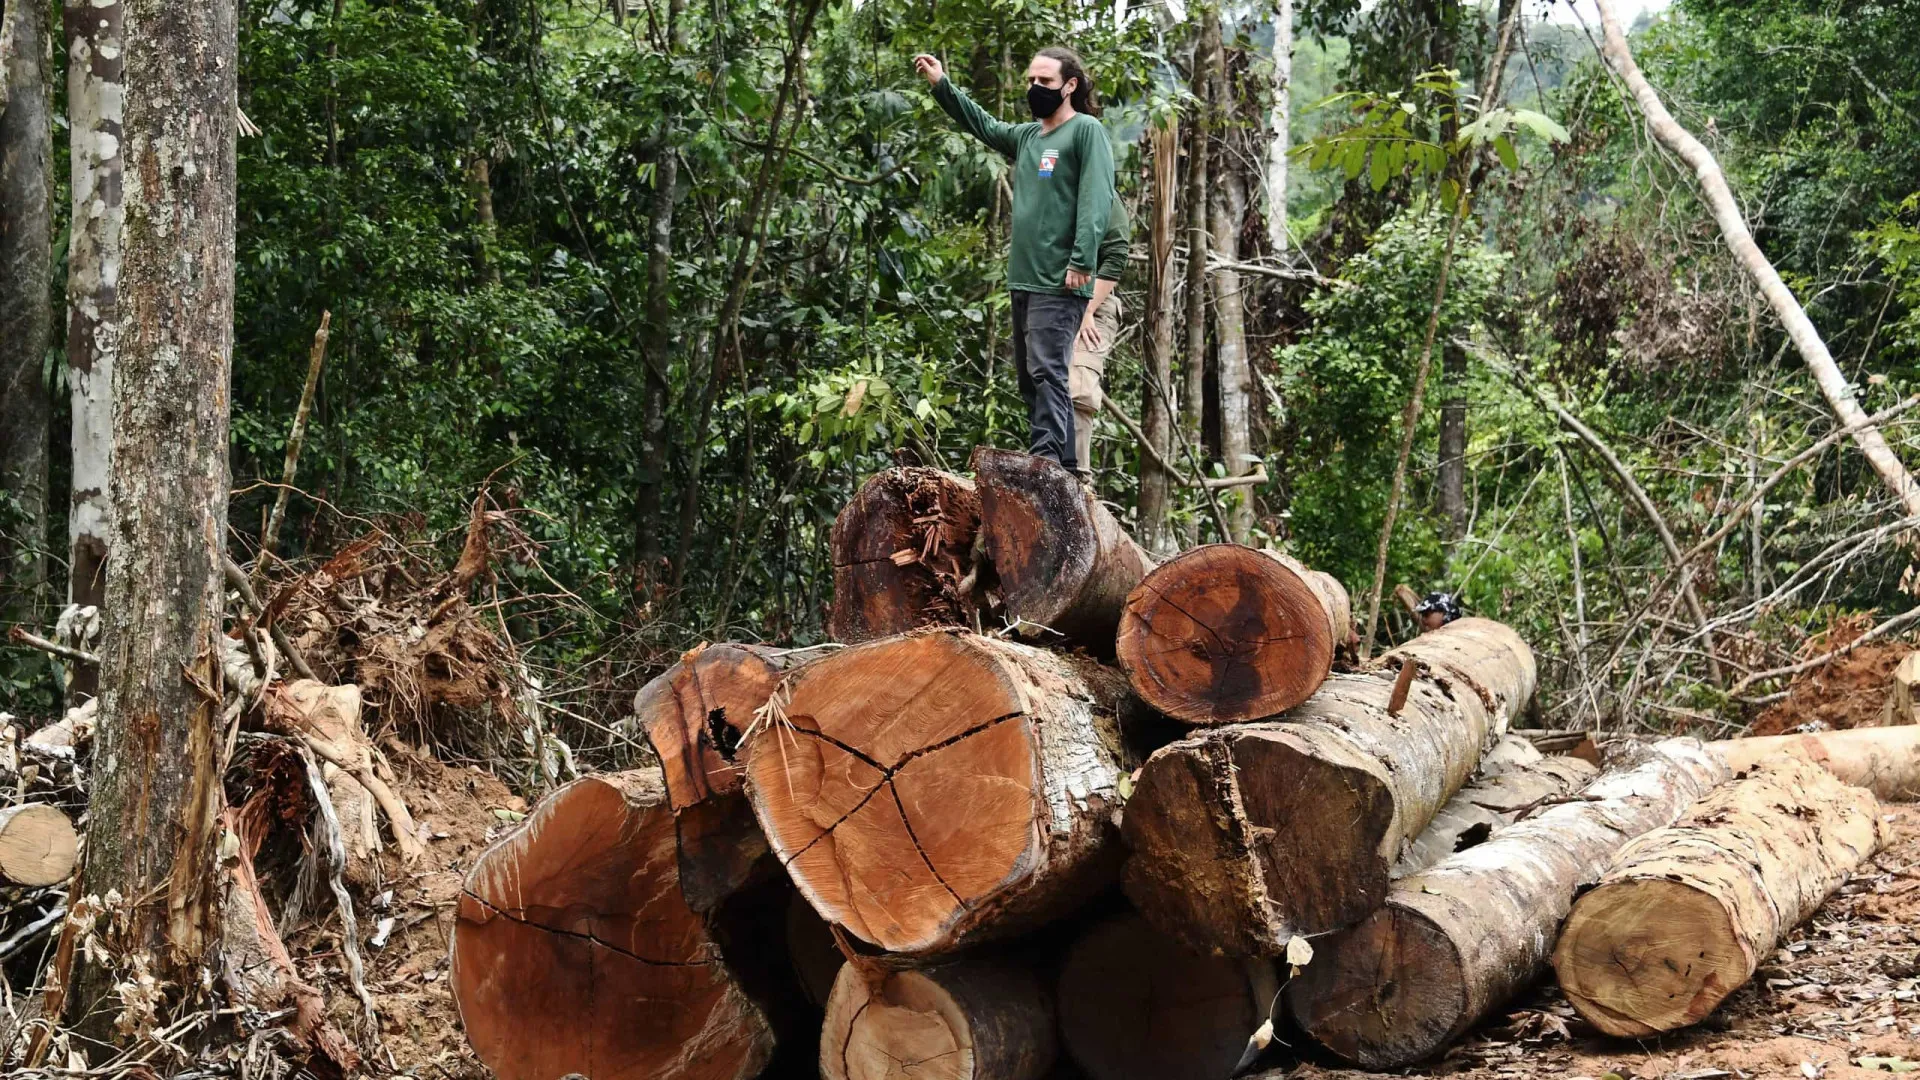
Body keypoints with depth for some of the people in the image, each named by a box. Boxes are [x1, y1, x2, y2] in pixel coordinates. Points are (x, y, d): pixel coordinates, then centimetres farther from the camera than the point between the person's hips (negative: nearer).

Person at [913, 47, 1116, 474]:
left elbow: (1096, 199, -14)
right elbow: (984, 125, 35)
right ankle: (1066, 466, 14)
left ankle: (1046, 460, -19)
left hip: (1060, 283, -9)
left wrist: (1081, 260, -23)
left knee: (1046, 371, -15)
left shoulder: (1087, 131, -5)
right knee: (1030, 377, 9)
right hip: (1023, 279, 9)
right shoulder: (1026, 136, 19)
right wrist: (941, 86, 26)